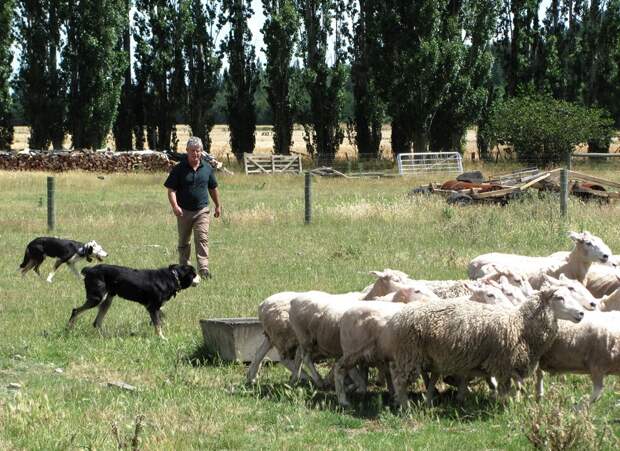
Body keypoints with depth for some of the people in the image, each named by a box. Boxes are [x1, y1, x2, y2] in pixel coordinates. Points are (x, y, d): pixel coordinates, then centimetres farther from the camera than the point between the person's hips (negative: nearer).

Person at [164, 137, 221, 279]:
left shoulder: (207, 167, 5)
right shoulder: (179, 168, -5)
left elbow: (213, 188, 17)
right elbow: (171, 189, -7)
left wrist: (218, 206, 22)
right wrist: (175, 206, -22)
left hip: (202, 210, 0)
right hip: (184, 211, 0)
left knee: (202, 239, -13)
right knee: (183, 241, 12)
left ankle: (204, 268, -19)